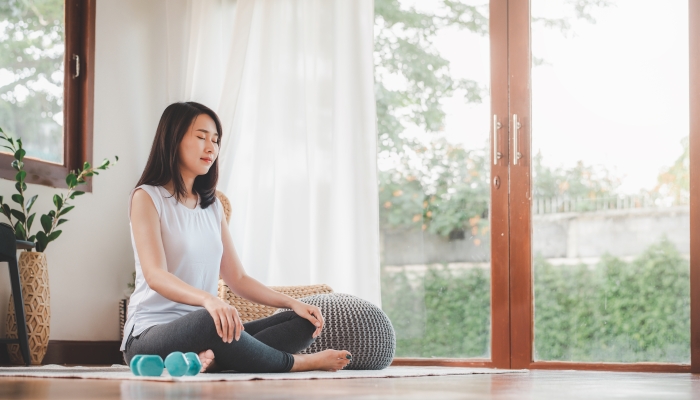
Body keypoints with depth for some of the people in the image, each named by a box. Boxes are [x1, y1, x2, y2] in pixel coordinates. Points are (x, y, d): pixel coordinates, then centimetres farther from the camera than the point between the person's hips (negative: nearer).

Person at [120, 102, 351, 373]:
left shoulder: (212, 205, 18)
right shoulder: (147, 197, -3)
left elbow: (237, 278, 17)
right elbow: (155, 276, -18)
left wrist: (292, 302, 0)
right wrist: (207, 299, -37)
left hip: (203, 329, 7)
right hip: (150, 335, -7)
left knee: (303, 323, -11)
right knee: (210, 321, -40)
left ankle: (212, 359, -32)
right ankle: (297, 362, -17)